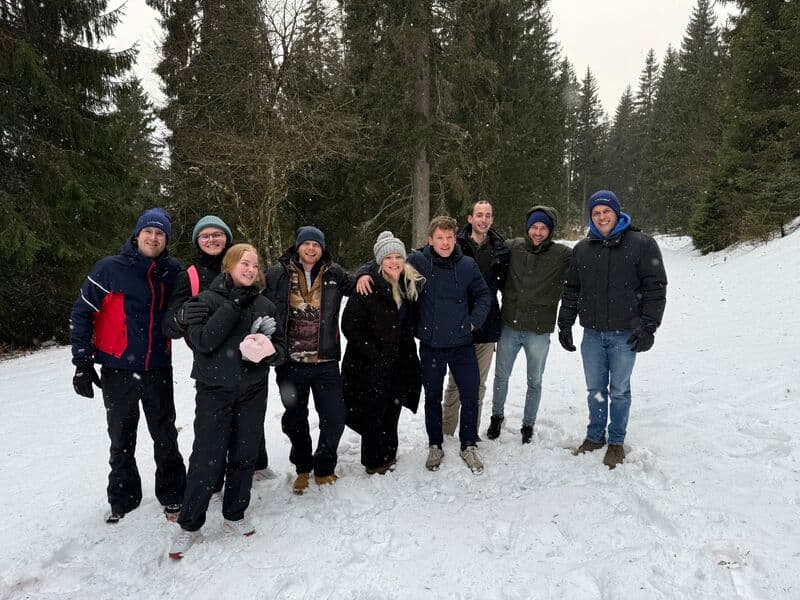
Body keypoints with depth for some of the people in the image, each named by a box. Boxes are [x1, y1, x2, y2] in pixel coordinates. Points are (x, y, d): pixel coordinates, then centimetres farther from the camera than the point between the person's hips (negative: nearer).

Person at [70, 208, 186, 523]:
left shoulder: (172, 272, 1)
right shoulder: (109, 269, -7)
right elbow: (82, 314, -3)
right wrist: (83, 363, -6)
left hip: (159, 370, 1)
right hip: (118, 370, -1)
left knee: (165, 438, 9)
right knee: (122, 440, 13)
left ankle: (172, 496, 25)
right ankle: (122, 500, 31)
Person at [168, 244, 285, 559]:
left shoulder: (264, 305, 7)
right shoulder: (208, 299, -4)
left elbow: (280, 347, 7)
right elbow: (203, 342, -18)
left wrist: (269, 351, -17)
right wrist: (234, 305, -19)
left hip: (253, 392, 4)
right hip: (214, 391, -4)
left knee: (244, 456, 11)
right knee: (206, 459, -2)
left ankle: (234, 515, 30)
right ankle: (189, 525, 15)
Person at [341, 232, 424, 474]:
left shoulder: (411, 284, 3)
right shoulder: (367, 286, -17)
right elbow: (350, 325, -18)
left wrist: (407, 352, 7)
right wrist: (375, 354, -17)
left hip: (400, 363, 6)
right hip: (371, 364, -6)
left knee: (393, 410, 18)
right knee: (373, 412, 5)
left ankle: (388, 454, 37)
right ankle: (374, 462, 23)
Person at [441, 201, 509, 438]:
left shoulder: (501, 248, 6)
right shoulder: (456, 246, -6)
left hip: (487, 326, 3)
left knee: (478, 384, 12)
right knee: (455, 383, 4)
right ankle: (445, 433, 17)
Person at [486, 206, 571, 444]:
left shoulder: (563, 255, -7)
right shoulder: (512, 247, -3)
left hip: (539, 331, -1)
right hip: (509, 327, 1)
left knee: (534, 382, 14)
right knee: (501, 376, 16)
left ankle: (528, 425, 34)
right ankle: (497, 416, 39)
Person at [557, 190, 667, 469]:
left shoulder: (641, 244, -4)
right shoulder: (582, 249, 8)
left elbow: (655, 288, -5)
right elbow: (572, 290, 13)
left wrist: (648, 327, -10)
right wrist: (565, 324, 9)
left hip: (625, 334, -3)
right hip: (592, 333, 3)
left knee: (619, 391, 8)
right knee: (595, 389, 13)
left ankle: (616, 442, 24)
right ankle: (595, 436, 29)